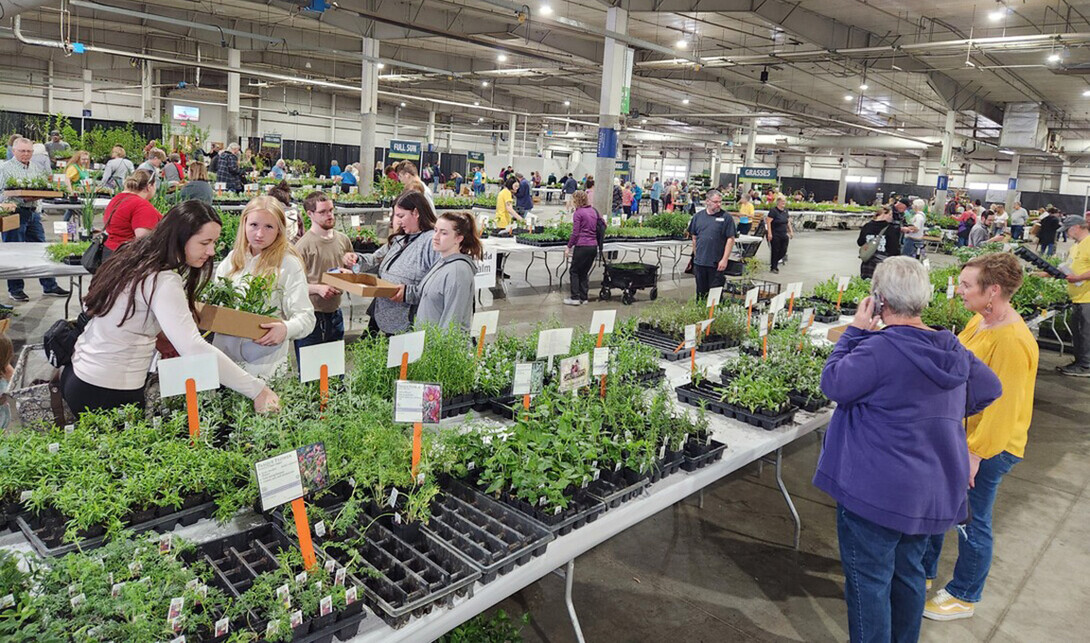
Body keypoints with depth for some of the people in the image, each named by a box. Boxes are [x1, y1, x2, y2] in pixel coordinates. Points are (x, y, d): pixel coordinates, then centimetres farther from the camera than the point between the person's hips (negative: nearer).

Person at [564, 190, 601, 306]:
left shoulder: (578, 213, -9)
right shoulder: (593, 210, 11)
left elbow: (575, 233, -11)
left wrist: (568, 247, -5)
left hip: (582, 246, -7)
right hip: (593, 245, 7)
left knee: (574, 271, 5)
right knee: (584, 272, 15)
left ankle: (575, 298, 2)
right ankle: (584, 297, 15)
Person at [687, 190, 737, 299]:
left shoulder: (726, 217, -3)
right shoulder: (698, 216, 7)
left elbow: (730, 239, -6)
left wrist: (725, 259, -11)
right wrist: (696, 255, 12)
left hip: (716, 264, -3)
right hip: (699, 262, 3)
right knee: (701, 292, 13)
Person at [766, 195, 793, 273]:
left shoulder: (785, 210, 10)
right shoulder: (773, 210, -11)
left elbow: (788, 221, 19)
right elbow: (768, 222, -15)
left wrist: (791, 231, 15)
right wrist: (769, 233, -20)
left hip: (784, 234, 6)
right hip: (775, 235, -6)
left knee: (783, 251, 4)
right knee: (775, 251, 1)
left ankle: (776, 261, 28)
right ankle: (774, 267, 13)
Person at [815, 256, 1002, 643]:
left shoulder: (878, 350, -24)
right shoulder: (953, 350, 1)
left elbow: (833, 384, -13)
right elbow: (988, 389, 16)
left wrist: (854, 332, -9)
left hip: (876, 492, -8)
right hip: (933, 491, 8)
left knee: (869, 580, 8)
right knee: (908, 572, 24)